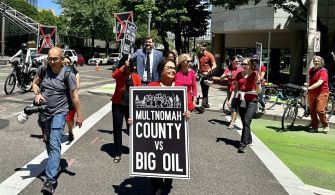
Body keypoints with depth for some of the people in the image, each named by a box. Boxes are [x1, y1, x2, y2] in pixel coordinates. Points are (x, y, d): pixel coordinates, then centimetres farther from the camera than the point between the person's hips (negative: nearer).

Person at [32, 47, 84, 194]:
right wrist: (37, 94, -10)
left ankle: (50, 180, -17)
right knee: (48, 142, 18)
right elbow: (35, 83, 12)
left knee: (54, 144, -14)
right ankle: (54, 164, 40)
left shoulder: (68, 74, -13)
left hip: (59, 113, -5)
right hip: (43, 112, 5)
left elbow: (74, 96, -8)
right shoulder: (43, 69, -3)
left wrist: (79, 115, -4)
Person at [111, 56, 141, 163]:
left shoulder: (136, 77, 1)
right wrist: (123, 66, -32)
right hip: (118, 105, 0)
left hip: (131, 106, 0)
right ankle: (117, 153, 14)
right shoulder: (119, 74, -1)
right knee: (117, 128, 2)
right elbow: (113, 75, -26)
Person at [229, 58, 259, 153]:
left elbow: (258, 90, -2)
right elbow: (235, 88, 15)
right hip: (241, 101, 5)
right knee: (244, 122, 13)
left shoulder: (254, 74, -3)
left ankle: (243, 144, -15)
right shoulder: (239, 74, 9)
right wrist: (230, 99, 7)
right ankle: (249, 139, 34)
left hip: (251, 101, -5)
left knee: (246, 121, -15)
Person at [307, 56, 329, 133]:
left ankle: (325, 126, 8)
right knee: (312, 110, 6)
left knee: (320, 110, -12)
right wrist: (308, 85, 13)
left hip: (321, 93, -6)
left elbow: (319, 83, -24)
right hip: (312, 93, 6)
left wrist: (309, 88, -30)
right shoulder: (311, 70, 9)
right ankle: (314, 127, 17)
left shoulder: (323, 71, -11)